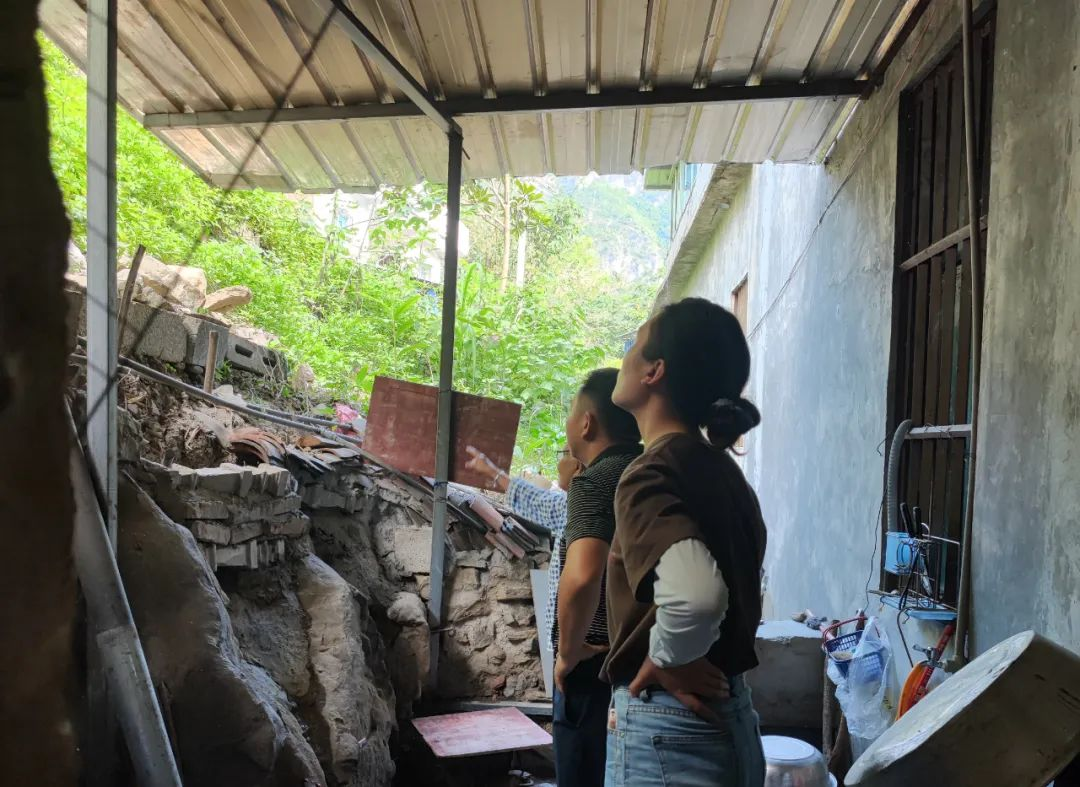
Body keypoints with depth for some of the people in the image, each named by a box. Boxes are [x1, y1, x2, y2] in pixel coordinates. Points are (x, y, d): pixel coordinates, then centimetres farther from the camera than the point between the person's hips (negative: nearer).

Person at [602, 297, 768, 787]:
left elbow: (693, 595, -38)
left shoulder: (650, 474, -20)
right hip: (728, 719, 8)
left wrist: (668, 663, -20)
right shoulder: (720, 468, 7)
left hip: (669, 730, -8)